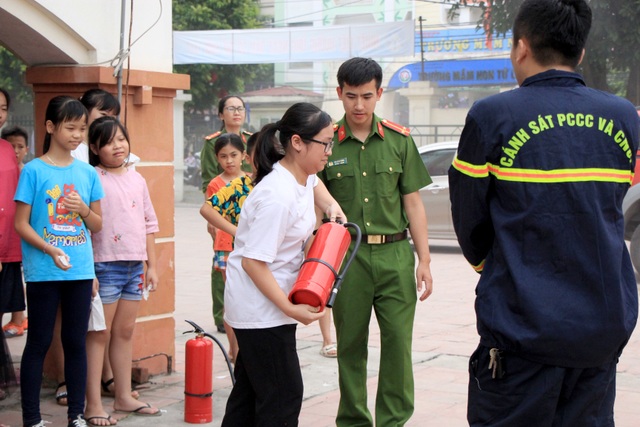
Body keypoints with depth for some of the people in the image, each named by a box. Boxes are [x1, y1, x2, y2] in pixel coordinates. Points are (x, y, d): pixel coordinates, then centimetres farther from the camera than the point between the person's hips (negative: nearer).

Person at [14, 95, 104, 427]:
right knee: (39, 343, 3)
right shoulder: (33, 170, -5)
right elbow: (21, 223, -7)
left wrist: (84, 210, -9)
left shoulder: (87, 173, 7)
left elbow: (98, 225, 13)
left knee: (76, 342, 9)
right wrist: (51, 251, -20)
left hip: (80, 271, 4)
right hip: (43, 272, -4)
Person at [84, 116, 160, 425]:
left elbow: (149, 225, 16)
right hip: (105, 267, -6)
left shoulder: (137, 179, 11)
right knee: (100, 334, -1)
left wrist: (151, 265, 12)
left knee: (125, 332, 13)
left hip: (135, 266, 6)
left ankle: (124, 397, 22)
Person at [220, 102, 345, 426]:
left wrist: (331, 206, 16)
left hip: (272, 301, 10)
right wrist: (291, 309, -27)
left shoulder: (303, 175, 4)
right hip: (260, 307, -10)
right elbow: (253, 261, -26)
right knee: (282, 395, -8)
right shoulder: (277, 196, -26)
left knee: (249, 389, 17)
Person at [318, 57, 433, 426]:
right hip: (346, 256, 0)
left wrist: (424, 260, 4)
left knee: (398, 340, -3)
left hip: (394, 254, 1)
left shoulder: (399, 140, 6)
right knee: (351, 344, 7)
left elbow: (413, 204, 8)